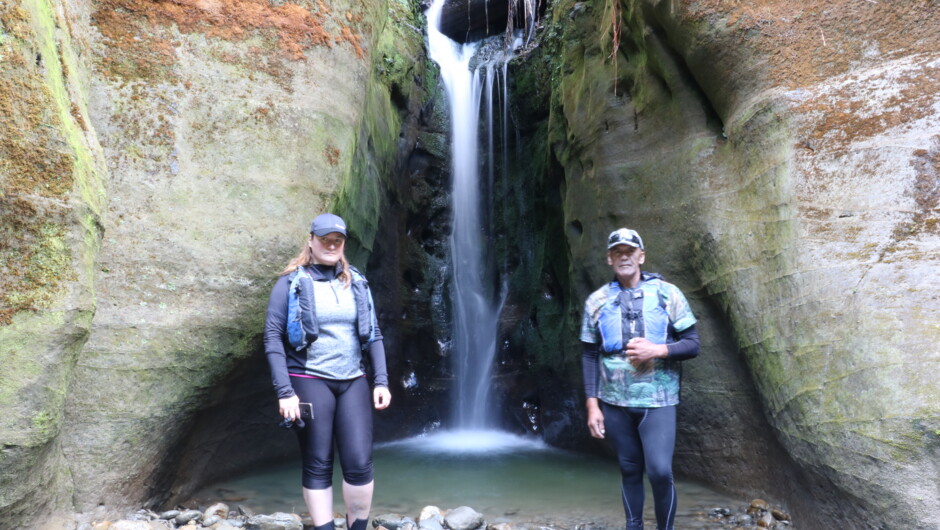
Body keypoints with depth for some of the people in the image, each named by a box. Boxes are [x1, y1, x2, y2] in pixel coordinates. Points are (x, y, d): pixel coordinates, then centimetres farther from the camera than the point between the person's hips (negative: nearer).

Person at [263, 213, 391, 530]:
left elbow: (373, 335, 10)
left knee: (359, 463, -1)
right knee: (318, 466, 4)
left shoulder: (356, 282, 8)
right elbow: (272, 337, -7)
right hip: (310, 382, -3)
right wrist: (284, 391, -14)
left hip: (353, 383, 3)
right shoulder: (291, 282, -3)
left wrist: (381, 381, 1)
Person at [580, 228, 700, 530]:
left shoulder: (668, 293, -2)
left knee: (660, 471, -8)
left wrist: (657, 350, -18)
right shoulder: (596, 301, 3)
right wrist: (592, 405, -1)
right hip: (614, 402, 2)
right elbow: (589, 356, 4)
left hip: (658, 400, -2)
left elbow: (692, 345, -1)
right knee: (629, 471, 12)